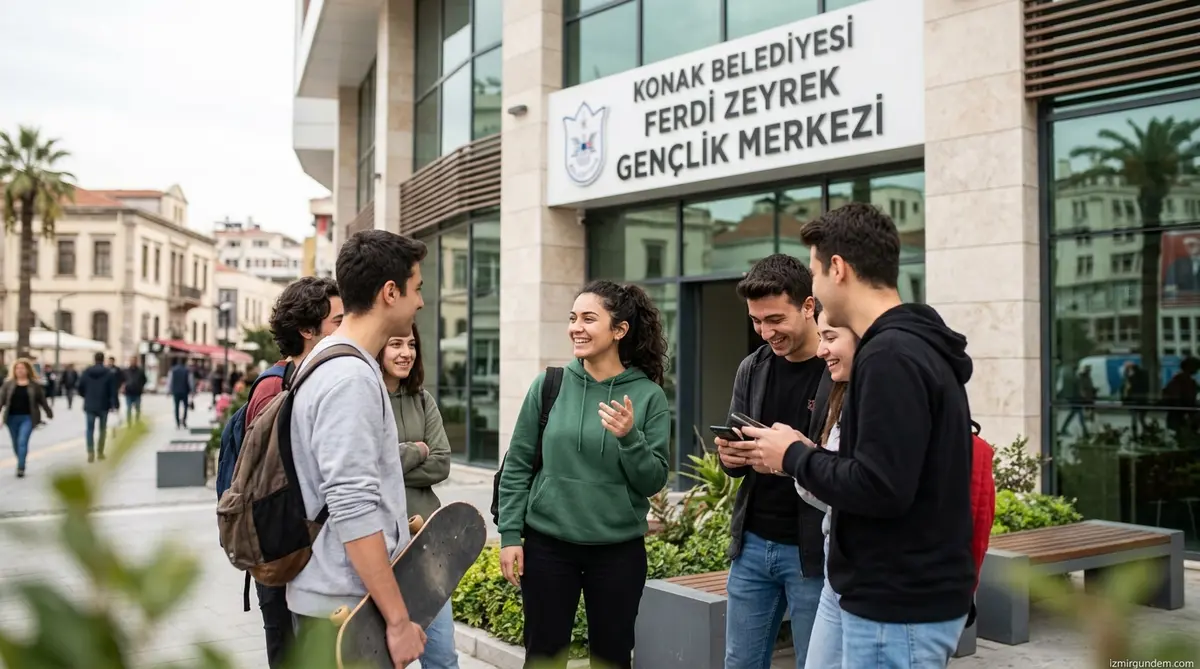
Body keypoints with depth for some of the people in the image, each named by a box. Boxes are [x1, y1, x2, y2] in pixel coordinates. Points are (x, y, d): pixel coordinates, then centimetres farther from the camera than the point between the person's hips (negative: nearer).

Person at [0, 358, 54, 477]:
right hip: (12, 418, 3)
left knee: (23, 442, -14)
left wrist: (49, 413, 14)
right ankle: (21, 464, 31)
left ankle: (21, 468, -14)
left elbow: (42, 400, 7)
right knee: (16, 444, 12)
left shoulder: (35, 385, 0)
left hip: (28, 418, -3)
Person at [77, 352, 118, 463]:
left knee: (90, 429, 3)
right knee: (102, 429, 13)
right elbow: (113, 390, -8)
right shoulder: (109, 373, -6)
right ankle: (100, 452, 14)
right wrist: (113, 404, -3)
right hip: (103, 406, -1)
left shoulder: (86, 372, 0)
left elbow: (80, 388, 4)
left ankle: (91, 453, -11)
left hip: (89, 405, 1)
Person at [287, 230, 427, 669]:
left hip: (333, 597, 10)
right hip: (347, 607, -10)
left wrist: (396, 522, 20)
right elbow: (353, 512, -26)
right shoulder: (350, 378, -21)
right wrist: (397, 620, -23)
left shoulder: (330, 362, 10)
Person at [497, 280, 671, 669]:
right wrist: (510, 535, -2)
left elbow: (654, 482, -4)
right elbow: (517, 466, 2)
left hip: (619, 549, 0)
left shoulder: (649, 396, -5)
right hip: (547, 543, 0)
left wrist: (629, 437, -20)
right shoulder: (549, 386, -2)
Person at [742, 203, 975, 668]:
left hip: (899, 609, -10)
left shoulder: (890, 356, -20)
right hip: (918, 594, 10)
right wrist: (807, 452, 7)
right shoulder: (918, 346, 12)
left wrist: (794, 456, -11)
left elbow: (880, 488, -27)